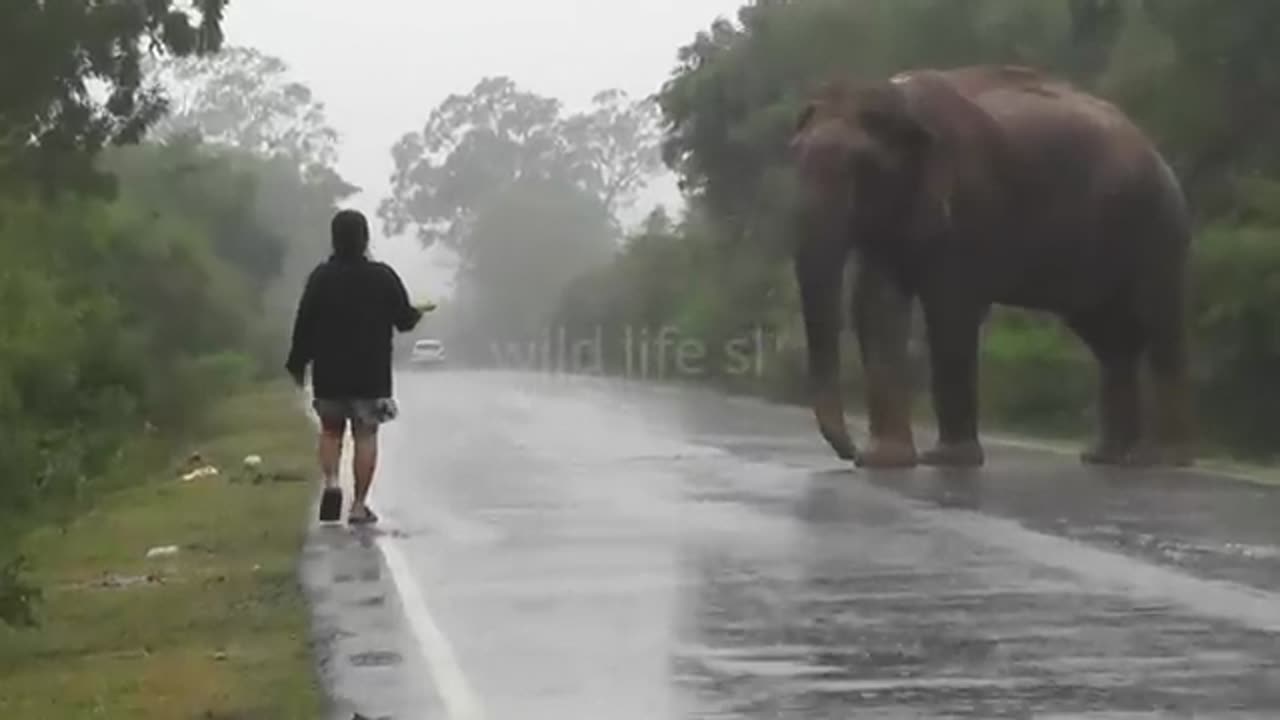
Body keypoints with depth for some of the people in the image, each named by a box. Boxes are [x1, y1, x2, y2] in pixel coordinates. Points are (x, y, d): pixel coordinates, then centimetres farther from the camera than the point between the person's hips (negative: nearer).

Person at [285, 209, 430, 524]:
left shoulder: (321, 276, -5)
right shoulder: (383, 276, -4)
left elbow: (304, 324, -5)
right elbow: (404, 320, 3)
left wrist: (297, 364, 6)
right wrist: (418, 311, 26)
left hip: (329, 373, 1)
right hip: (371, 376, -1)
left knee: (330, 430, 17)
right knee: (365, 435, 4)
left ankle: (331, 483, -6)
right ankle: (359, 505, 2)